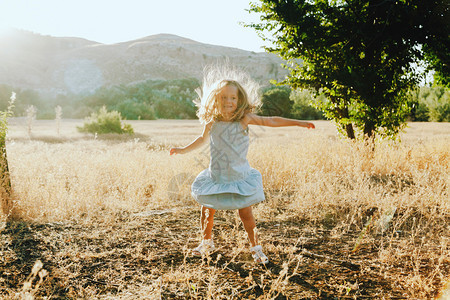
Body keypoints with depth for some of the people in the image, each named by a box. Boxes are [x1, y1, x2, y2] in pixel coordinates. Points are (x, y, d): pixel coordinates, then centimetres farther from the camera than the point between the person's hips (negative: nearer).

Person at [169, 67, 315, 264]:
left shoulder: (244, 118, -12)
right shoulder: (211, 121, -5)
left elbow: (271, 121, -10)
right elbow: (203, 139, 16)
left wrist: (298, 123, -12)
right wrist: (183, 150, 21)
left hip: (240, 176, -2)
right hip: (216, 176, 2)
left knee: (245, 211, 1)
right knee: (207, 210, 11)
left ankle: (255, 248, 19)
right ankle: (207, 242, 37)